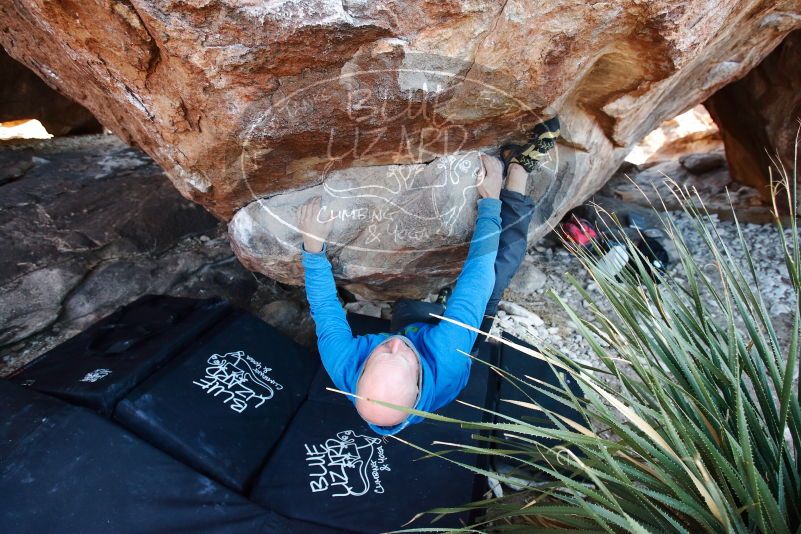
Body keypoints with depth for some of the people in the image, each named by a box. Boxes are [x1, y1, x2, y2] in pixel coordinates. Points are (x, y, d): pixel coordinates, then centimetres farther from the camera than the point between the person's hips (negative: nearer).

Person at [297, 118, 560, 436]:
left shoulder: (344, 368, -44)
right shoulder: (447, 359, -51)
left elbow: (324, 306, -24)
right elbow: (478, 273, -41)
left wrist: (312, 245, -27)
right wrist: (490, 200, -31)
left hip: (410, 320, 3)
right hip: (450, 334, -2)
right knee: (501, 262, -13)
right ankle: (520, 165, 7)